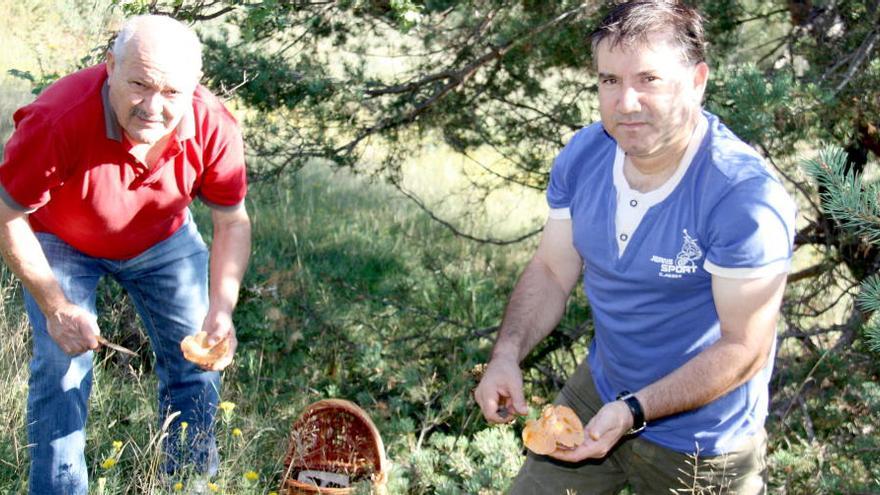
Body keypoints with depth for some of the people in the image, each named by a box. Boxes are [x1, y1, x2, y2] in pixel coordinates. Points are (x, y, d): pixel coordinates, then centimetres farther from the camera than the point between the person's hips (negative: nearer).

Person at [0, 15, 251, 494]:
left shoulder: (214, 128, -30)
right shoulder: (59, 122, -40)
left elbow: (232, 222, -15)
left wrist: (221, 309, -27)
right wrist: (56, 308, -26)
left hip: (163, 239, 3)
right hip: (59, 242, -3)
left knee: (196, 360, 3)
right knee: (62, 366, -13)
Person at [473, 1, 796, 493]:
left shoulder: (746, 196, -28)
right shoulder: (583, 154, -8)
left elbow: (745, 348, -25)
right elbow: (552, 270, 2)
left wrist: (632, 413, -32)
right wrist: (507, 354, -14)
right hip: (598, 391, 5)